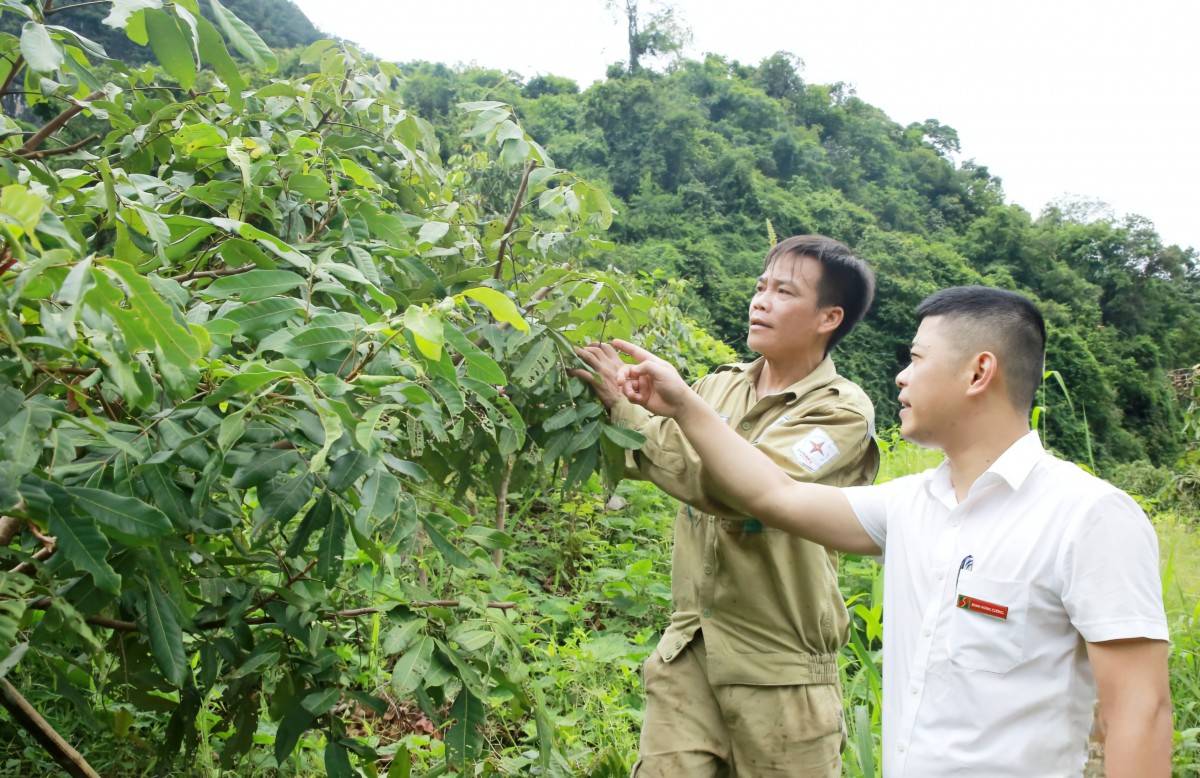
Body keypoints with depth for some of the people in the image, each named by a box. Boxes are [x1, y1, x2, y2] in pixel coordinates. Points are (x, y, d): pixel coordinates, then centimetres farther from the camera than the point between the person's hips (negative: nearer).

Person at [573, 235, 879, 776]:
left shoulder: (841, 411, -12)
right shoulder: (719, 387, 7)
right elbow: (637, 457, 7)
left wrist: (626, 405, -23)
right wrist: (594, 401, -10)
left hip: (779, 666, -4)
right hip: (689, 648, 4)